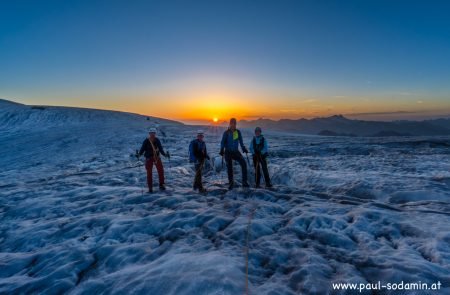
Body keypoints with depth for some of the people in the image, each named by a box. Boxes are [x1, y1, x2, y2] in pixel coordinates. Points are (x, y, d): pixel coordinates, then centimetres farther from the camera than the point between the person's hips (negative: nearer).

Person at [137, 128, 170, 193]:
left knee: (161, 171, 3)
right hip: (149, 158, -2)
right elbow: (142, 149, -7)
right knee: (149, 173, 1)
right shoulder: (146, 141, -9)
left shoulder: (157, 140, -2)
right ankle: (150, 188, 11)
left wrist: (165, 154, -7)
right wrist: (139, 154, -24)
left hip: (157, 157, 2)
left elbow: (160, 149, 3)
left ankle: (161, 185, 18)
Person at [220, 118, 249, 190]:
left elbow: (241, 141, 12)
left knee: (243, 163, -16)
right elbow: (223, 142, -4)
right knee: (229, 167, 3)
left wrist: (243, 149, 2)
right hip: (228, 152, -2)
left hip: (236, 151, 2)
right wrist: (222, 150, -17)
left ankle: (244, 181, -10)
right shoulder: (226, 133, -3)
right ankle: (231, 183, 17)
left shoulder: (238, 132, 4)